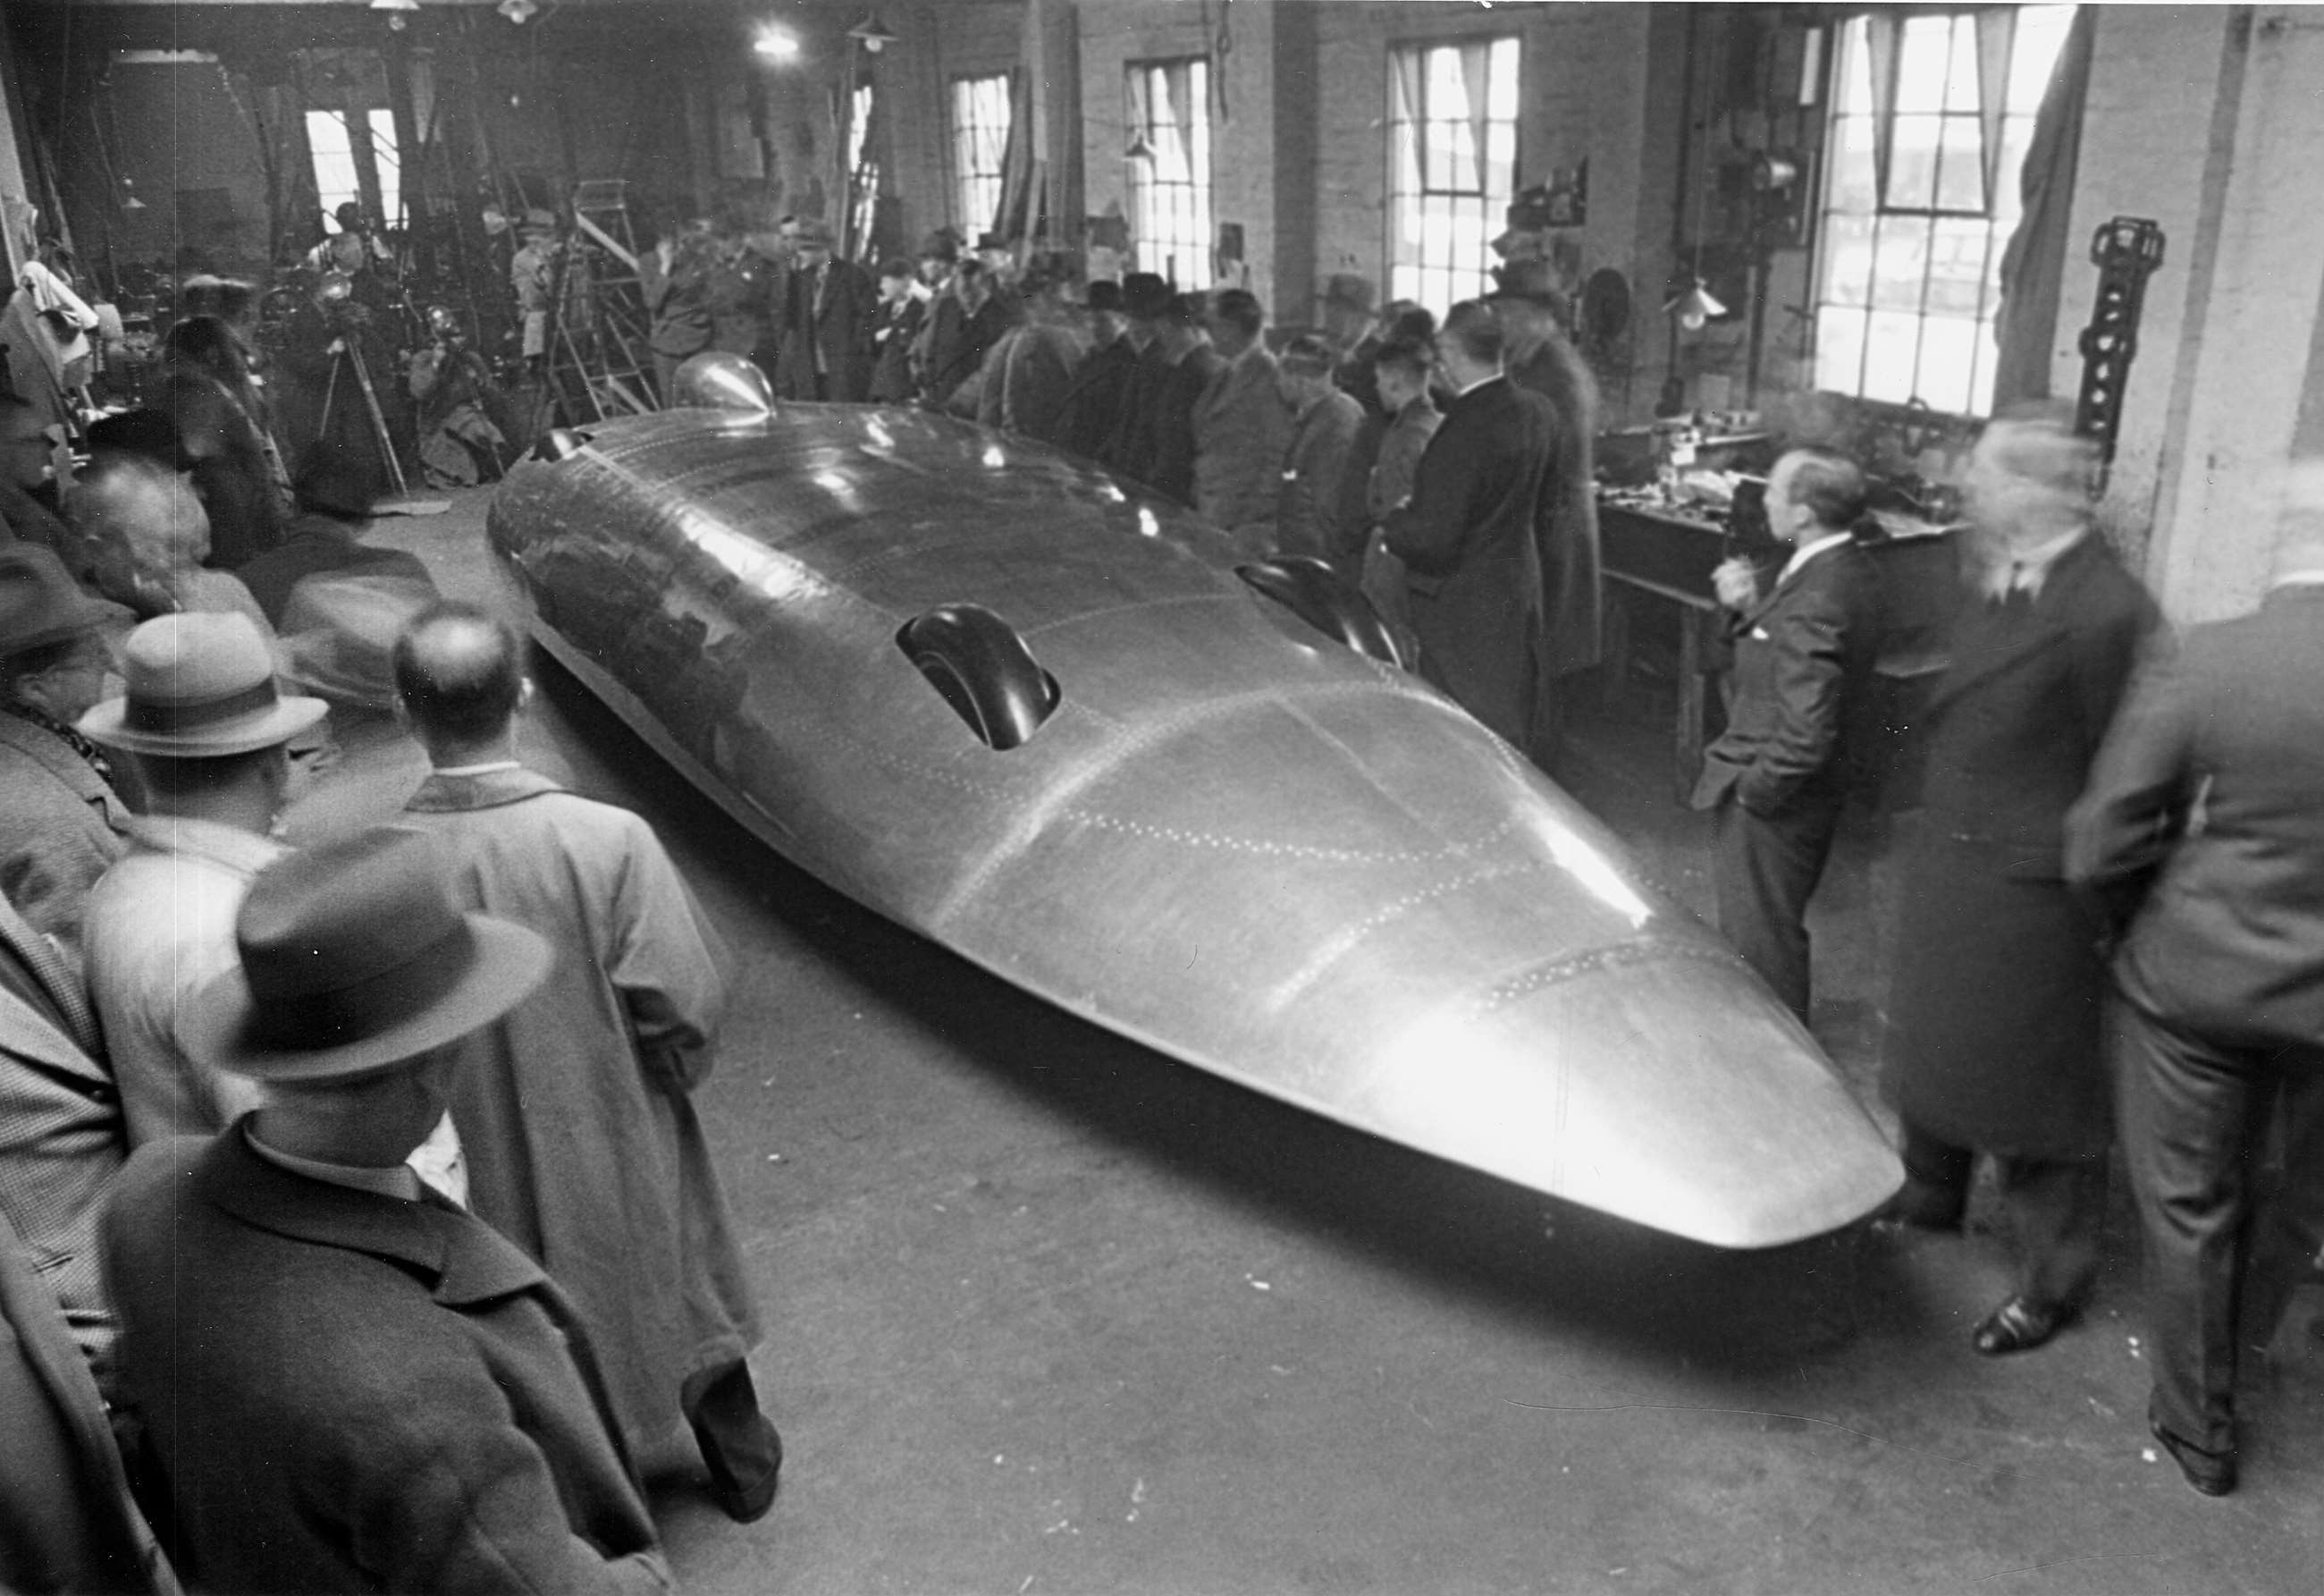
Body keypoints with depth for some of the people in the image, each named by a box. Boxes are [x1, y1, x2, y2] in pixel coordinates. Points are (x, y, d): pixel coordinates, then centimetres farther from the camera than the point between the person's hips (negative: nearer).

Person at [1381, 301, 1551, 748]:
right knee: (1509, 733, 19)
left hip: (1464, 612, -8)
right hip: (1519, 592, 8)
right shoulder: (1532, 414, 1)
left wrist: (1393, 524, -5)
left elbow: (1434, 538, -25)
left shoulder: (1465, 429, -24)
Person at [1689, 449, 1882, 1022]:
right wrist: (1748, 609, -5)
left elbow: (1806, 734, -30)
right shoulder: (1849, 571, 1)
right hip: (1807, 790, 10)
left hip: (1772, 802, -10)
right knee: (1777, 927, 25)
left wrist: (1752, 791, -16)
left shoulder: (1815, 601, -30)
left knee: (1761, 938, 7)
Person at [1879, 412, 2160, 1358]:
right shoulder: (1994, 593, 3)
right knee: (1931, 1044, 23)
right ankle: (1930, 1196, 47)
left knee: (2033, 1085, 7)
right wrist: (1936, 833, 11)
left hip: (2031, 891, -8)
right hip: (1950, 867, 8)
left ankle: (2054, 1282, 26)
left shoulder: (2106, 612, -23)